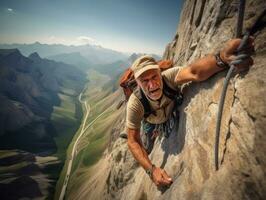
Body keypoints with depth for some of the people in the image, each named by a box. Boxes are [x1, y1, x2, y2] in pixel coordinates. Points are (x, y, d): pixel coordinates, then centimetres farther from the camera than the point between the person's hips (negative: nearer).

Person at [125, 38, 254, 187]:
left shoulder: (168, 77, -42)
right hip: (150, 122, -1)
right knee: (147, 149, 15)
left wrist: (222, 58, -86)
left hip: (170, 115, 1)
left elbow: (193, 72, -65)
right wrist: (151, 170, -46)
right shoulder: (135, 104, -41)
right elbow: (133, 141, -35)